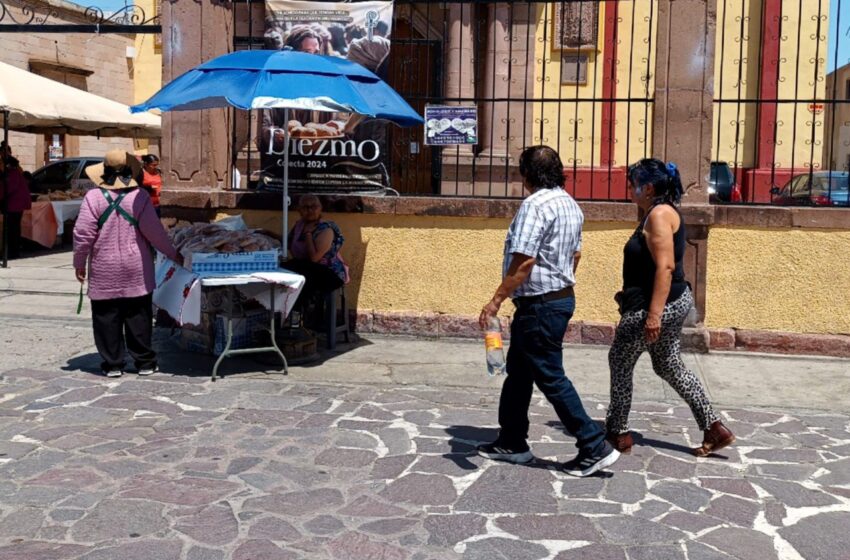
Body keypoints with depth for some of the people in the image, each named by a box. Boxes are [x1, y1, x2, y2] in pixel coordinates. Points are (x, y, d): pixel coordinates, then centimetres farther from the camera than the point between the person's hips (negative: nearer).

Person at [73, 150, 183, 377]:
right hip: (136, 272, 1)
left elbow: (83, 234, -7)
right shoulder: (139, 196, -7)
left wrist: (79, 263, 5)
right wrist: (173, 254, 7)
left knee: (107, 319, 8)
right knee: (138, 318, 9)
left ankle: (112, 363, 12)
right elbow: (154, 231, -6)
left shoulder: (93, 197, -7)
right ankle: (144, 361, 16)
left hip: (104, 273, 0)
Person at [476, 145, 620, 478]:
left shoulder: (535, 205, -19)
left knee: (550, 378, -2)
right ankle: (511, 442, 25)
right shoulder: (570, 204, 11)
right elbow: (575, 255, 19)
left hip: (539, 304, -10)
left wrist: (497, 300, -21)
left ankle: (594, 447, 2)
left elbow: (524, 260, -26)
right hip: (562, 297, 10)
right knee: (518, 371, 17)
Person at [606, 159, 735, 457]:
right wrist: (629, 295, 25)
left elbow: (665, 266, -25)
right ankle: (714, 427, 15)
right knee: (669, 365, 16)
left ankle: (617, 433, 15)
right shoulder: (661, 212, 14)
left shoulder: (659, 214, -17)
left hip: (658, 305, -10)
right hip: (675, 301, 10)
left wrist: (654, 314, -28)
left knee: (620, 360, 4)